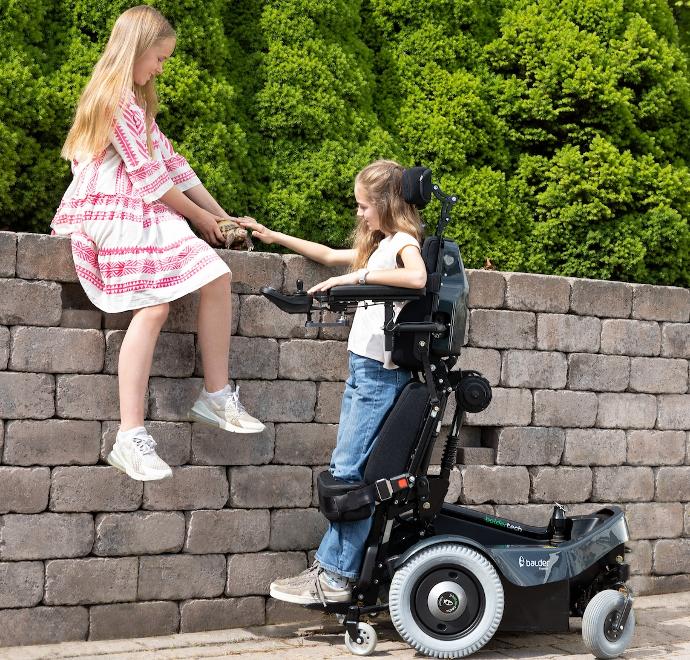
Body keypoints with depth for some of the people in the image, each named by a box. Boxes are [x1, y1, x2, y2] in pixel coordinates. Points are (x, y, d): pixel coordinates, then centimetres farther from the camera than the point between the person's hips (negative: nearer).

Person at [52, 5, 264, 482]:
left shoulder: (138, 104, 25)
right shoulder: (115, 100, -7)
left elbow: (174, 165, 22)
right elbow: (149, 176, -10)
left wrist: (222, 216, 17)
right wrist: (201, 218, 2)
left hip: (147, 212, 9)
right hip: (112, 211, -9)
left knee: (217, 277, -8)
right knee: (153, 307, -25)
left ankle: (216, 397, -2)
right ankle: (131, 438, -29)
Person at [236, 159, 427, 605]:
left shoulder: (403, 242, -8)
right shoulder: (380, 245, 19)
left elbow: (417, 277, -31)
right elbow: (330, 256, 33)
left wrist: (357, 276, -26)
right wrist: (275, 237, 33)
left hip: (380, 373, -9)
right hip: (364, 367, 9)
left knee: (349, 470, -10)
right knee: (347, 470, 7)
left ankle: (335, 579, -7)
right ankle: (331, 566, 10)